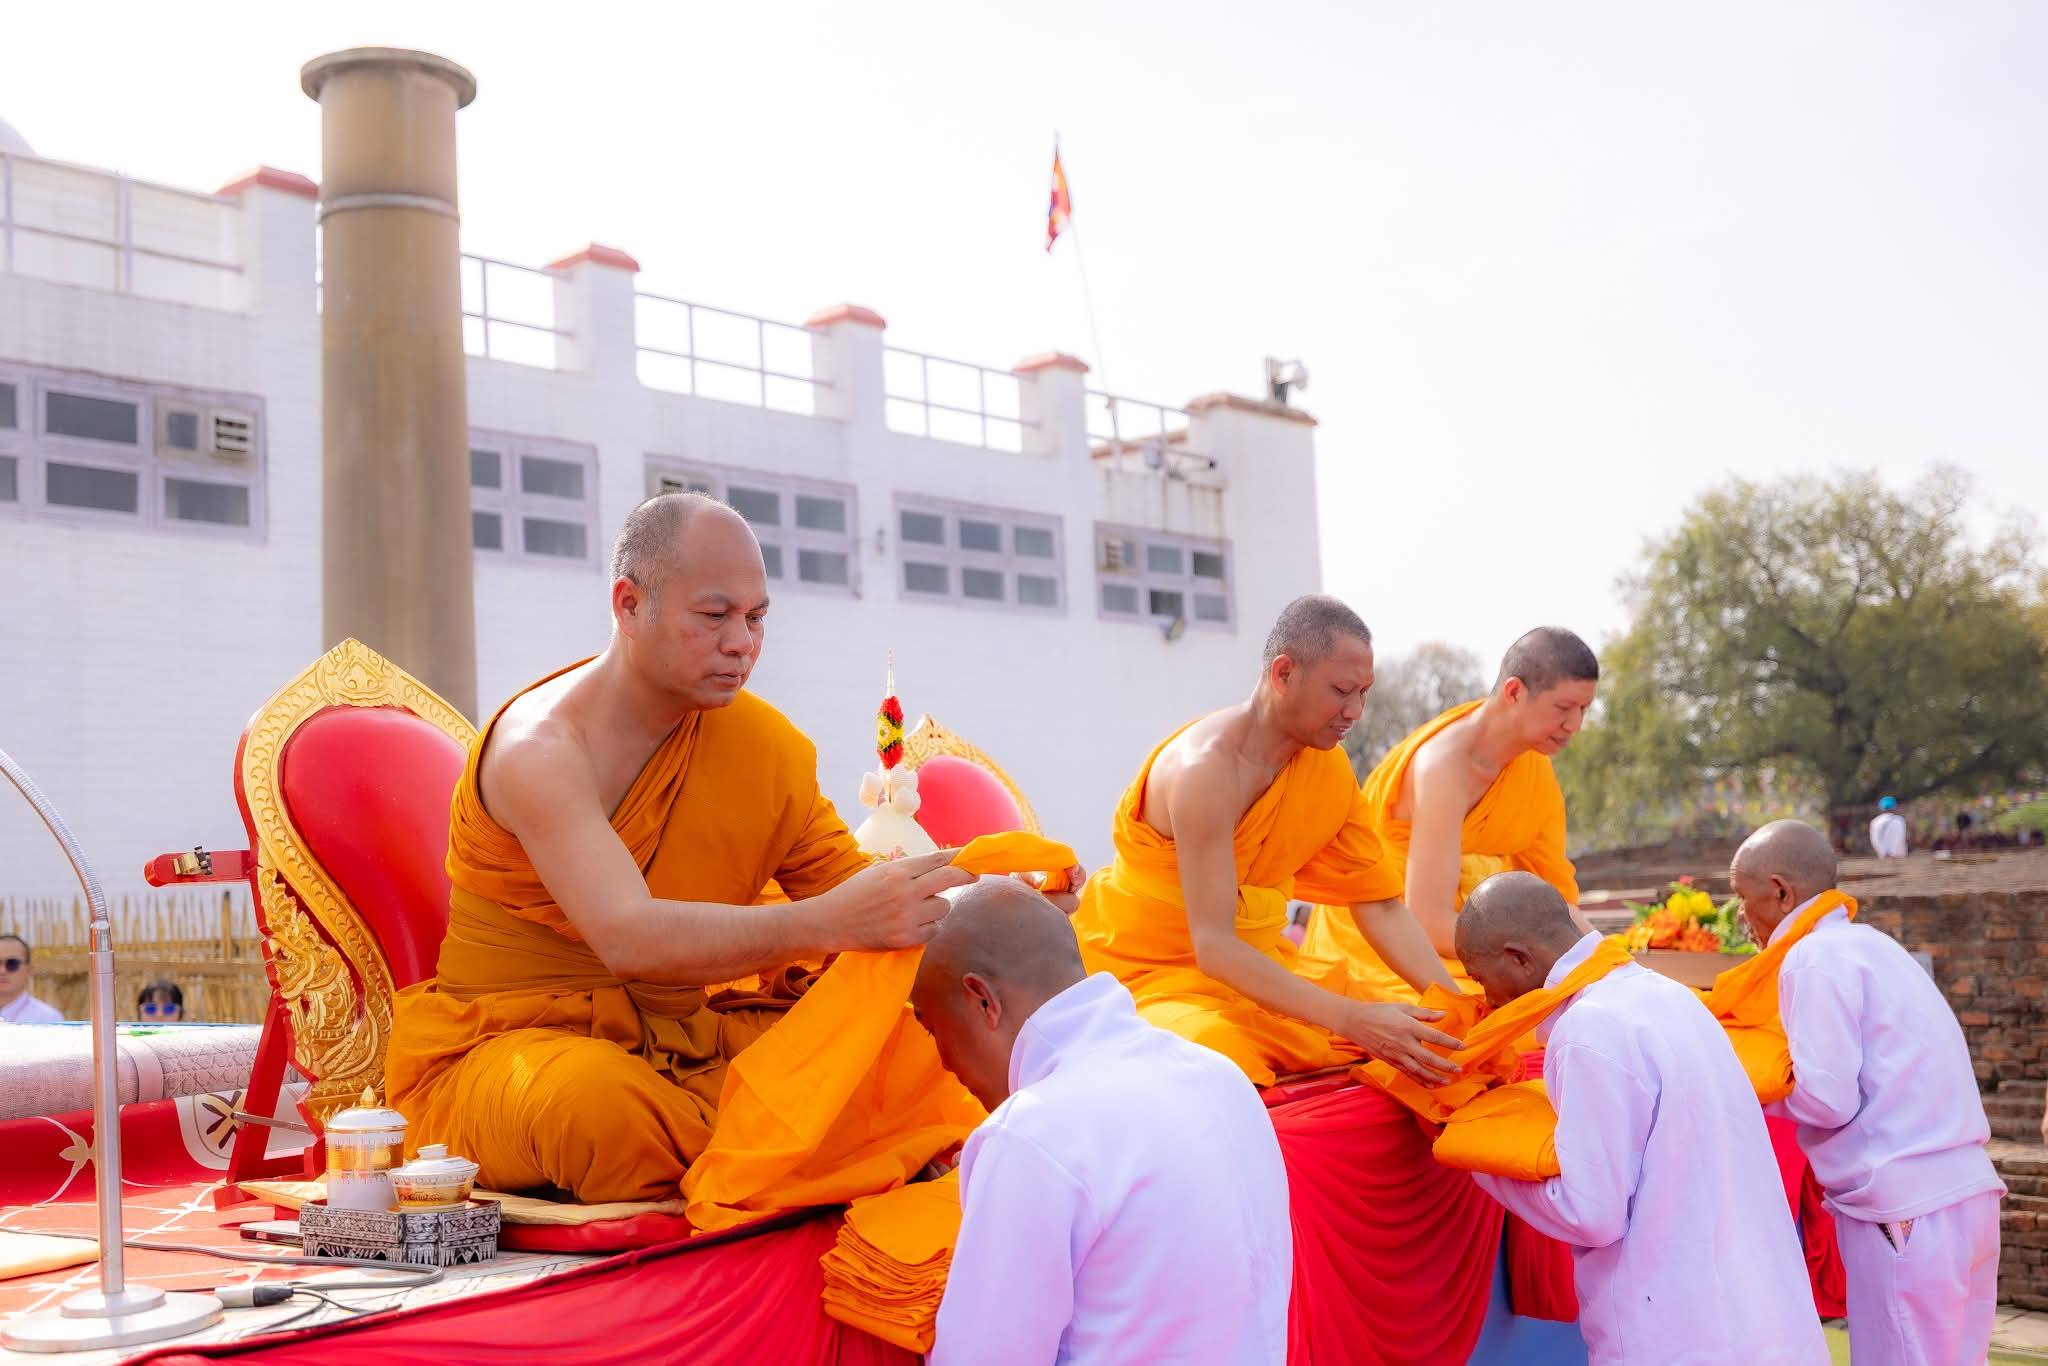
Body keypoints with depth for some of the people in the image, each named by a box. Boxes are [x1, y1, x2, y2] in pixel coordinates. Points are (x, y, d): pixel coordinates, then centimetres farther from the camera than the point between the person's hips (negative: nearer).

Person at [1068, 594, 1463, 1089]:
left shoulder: (1327, 761, -2)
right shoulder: (1205, 769, -26)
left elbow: (1380, 905, 1)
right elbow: (1213, 947, -31)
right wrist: (1351, 1018, -39)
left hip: (1254, 963, 7)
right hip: (1147, 970, -7)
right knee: (1219, 1053, -36)